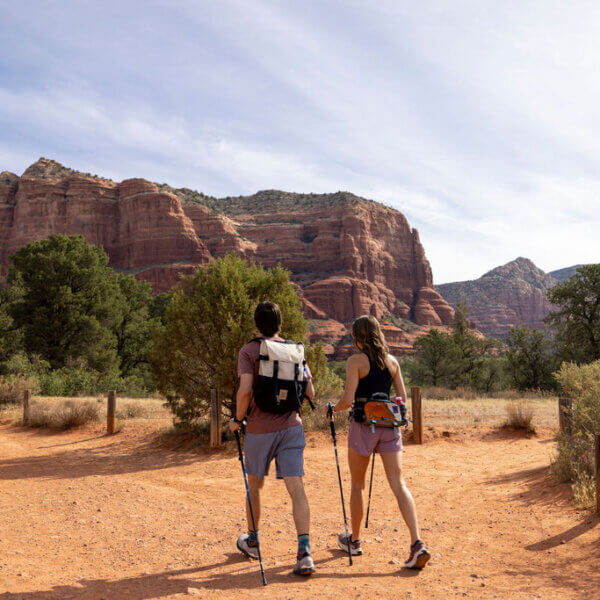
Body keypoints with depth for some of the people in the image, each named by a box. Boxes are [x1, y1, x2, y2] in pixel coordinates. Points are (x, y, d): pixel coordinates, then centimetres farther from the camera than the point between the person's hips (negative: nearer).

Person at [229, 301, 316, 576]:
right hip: (291, 425, 2)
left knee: (254, 484, 18)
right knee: (296, 488, -3)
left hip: (260, 428, -2)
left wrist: (238, 418, -3)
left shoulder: (249, 351, -5)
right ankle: (304, 551, -14)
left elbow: (245, 390, -17)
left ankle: (252, 541, 34)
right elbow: (310, 393, 5)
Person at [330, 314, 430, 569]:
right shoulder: (392, 361, 7)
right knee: (398, 484, 0)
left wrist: (334, 409, 5)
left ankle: (354, 540, 28)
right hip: (389, 425, 4)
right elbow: (403, 397, 10)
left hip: (364, 425, -4)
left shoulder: (356, 361, -8)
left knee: (357, 484, 13)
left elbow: (348, 400, -15)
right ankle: (417, 543, -13)